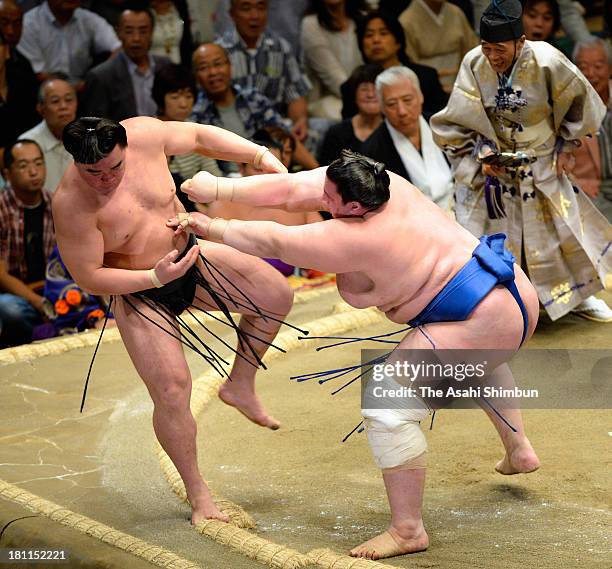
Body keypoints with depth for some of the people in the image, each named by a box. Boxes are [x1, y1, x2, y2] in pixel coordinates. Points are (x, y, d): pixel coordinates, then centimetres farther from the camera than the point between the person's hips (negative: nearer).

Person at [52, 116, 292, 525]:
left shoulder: (145, 134, -19)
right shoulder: (71, 203, -30)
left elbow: (200, 137, 1)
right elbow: (88, 278, -24)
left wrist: (263, 157, -3)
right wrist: (157, 278, -31)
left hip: (189, 255, 6)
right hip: (140, 294, -5)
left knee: (277, 296, 2)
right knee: (171, 391, -12)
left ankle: (240, 386, 23)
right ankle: (197, 493, 8)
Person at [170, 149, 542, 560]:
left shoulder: (354, 237, -21)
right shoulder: (375, 182, 1)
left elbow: (273, 243, -13)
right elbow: (291, 191, 3)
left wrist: (210, 228, -2)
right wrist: (219, 191, 3)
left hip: (482, 322, -11)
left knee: (388, 408, -10)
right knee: (477, 358, 44)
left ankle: (407, 530, -8)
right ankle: (519, 450, 51)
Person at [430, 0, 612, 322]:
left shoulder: (546, 62, -22)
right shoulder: (474, 64, -19)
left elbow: (580, 101, -5)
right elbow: (461, 121, -9)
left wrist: (565, 145, -2)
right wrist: (482, 152, -19)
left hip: (541, 165, 1)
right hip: (492, 163, -1)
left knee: (567, 224, 12)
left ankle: (578, 295, 35)